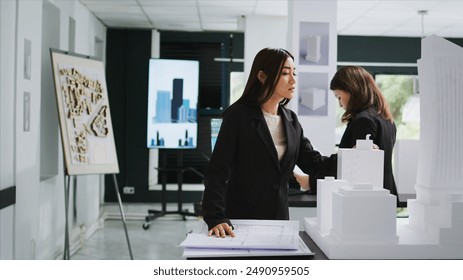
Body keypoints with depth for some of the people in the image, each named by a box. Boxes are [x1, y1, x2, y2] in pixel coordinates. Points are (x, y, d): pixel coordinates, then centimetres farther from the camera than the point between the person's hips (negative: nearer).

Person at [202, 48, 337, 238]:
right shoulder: (239, 115, -12)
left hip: (279, 218, 6)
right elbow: (217, 171, -16)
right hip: (241, 218, -5)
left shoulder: (291, 120, 7)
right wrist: (216, 218, -27)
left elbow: (311, 162, 3)